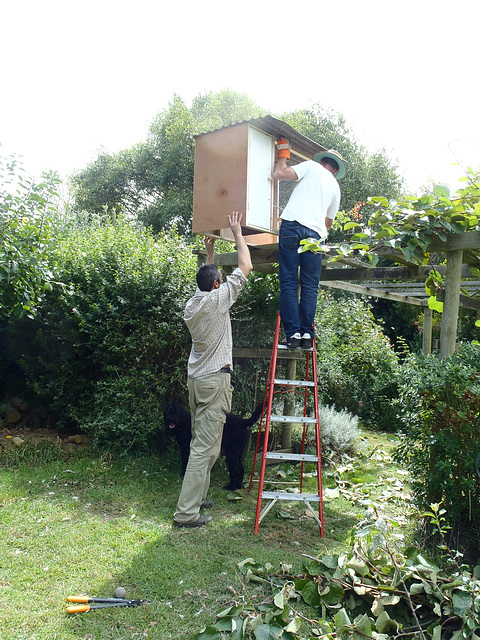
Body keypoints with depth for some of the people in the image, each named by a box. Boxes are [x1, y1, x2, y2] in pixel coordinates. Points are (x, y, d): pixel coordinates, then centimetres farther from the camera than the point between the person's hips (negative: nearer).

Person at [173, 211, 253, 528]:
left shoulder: (192, 304, 9)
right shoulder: (217, 299, -12)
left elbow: (207, 279, 30)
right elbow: (245, 268, -7)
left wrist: (210, 251, 35)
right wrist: (237, 232, 4)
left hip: (196, 379, 9)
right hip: (215, 380, -8)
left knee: (200, 442, 17)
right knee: (206, 447, -6)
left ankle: (198, 496, 26)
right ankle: (187, 512, -4)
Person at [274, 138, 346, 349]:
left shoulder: (312, 166, 12)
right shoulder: (335, 187, 24)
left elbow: (280, 174, 1)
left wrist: (283, 151, 17)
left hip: (293, 225, -3)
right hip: (316, 234, 3)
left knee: (288, 283, -2)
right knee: (310, 287, 7)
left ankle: (293, 333, -6)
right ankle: (307, 334, 1)